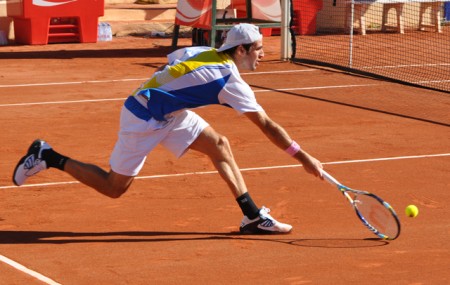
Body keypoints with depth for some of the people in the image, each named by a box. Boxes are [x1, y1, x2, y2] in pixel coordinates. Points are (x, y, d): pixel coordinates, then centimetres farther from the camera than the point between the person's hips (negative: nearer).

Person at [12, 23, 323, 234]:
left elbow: (163, 69, 13)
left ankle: (253, 217, 2)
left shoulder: (201, 52, 0)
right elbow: (268, 126, -20)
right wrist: (304, 157, -15)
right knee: (114, 187, 4)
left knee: (219, 145, 1)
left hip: (165, 114, 9)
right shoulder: (230, 82, -21)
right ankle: (47, 157, 13)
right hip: (143, 118, -9)